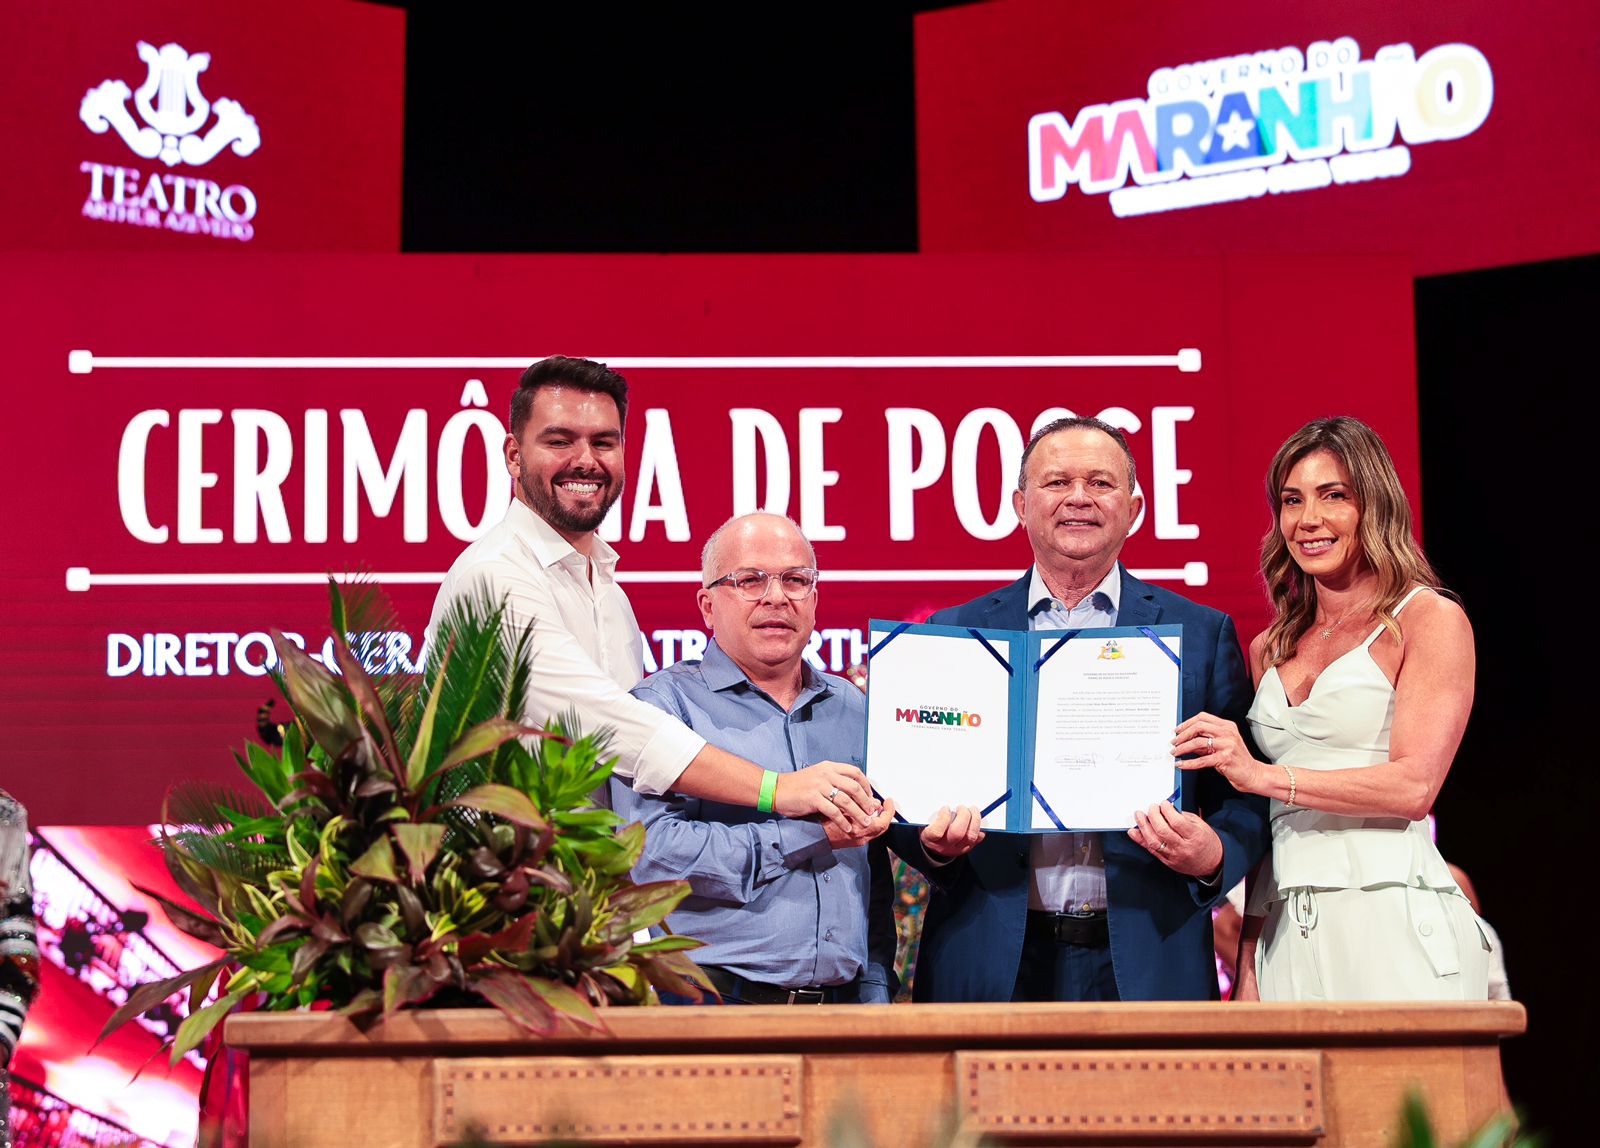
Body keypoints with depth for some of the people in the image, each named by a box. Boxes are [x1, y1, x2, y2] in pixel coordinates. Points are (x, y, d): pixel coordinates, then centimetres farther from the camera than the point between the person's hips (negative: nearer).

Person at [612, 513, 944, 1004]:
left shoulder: (851, 709, 19)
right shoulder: (665, 703, 1)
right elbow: (653, 852, -14)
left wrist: (876, 992, 11)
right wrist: (812, 834, -12)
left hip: (840, 1000, 4)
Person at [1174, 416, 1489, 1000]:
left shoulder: (1431, 619, 0)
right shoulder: (1269, 649, 17)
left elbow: (1414, 784, -11)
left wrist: (1264, 775, -14)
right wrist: (1249, 963, 9)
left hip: (1393, 928, -4)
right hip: (1288, 933, 5)